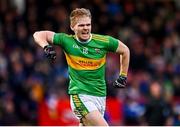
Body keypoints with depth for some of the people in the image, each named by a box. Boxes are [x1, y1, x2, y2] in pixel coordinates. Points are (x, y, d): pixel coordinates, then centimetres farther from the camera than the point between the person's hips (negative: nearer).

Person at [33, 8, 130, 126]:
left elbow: (125, 50, 14)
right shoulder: (67, 40, -5)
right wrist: (46, 47, -19)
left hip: (100, 95, 4)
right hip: (79, 94, -4)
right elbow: (38, 35, 1)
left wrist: (123, 76, 15)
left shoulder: (103, 41, -2)